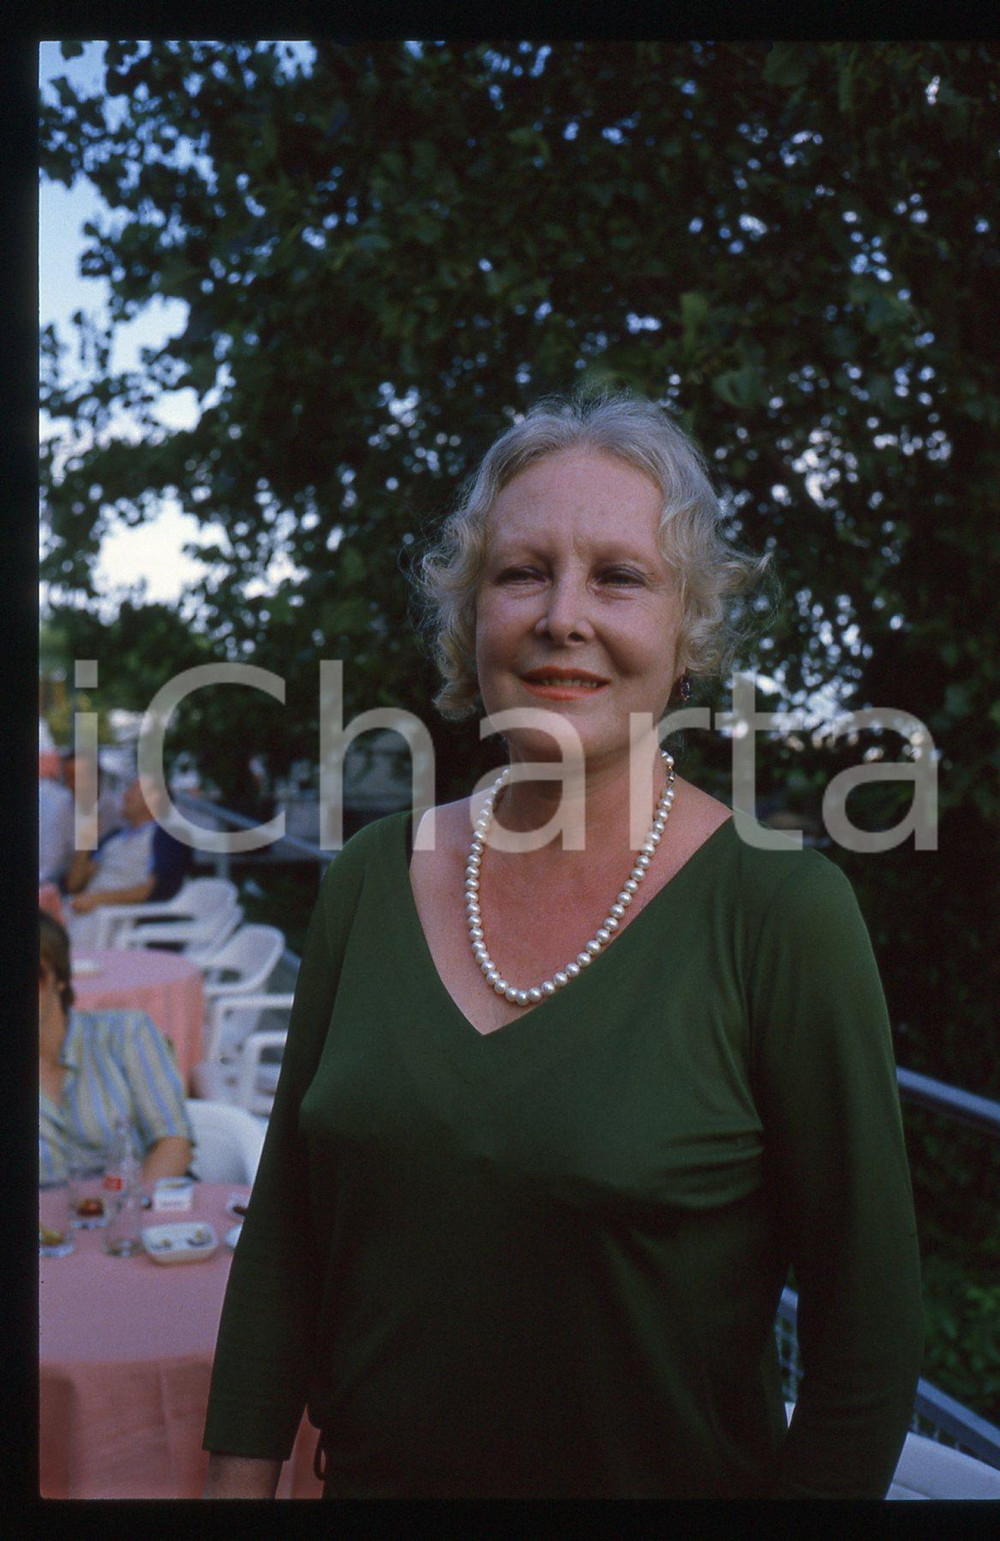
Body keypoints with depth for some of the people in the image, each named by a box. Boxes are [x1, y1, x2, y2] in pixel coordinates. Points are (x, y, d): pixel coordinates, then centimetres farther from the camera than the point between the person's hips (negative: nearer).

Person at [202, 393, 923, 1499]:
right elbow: (285, 1224, 1)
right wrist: (239, 1473, 1)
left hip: (674, 1480, -3)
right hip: (375, 1473, 4)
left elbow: (866, 1324, -13)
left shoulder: (784, 912, -19)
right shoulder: (370, 879, -6)